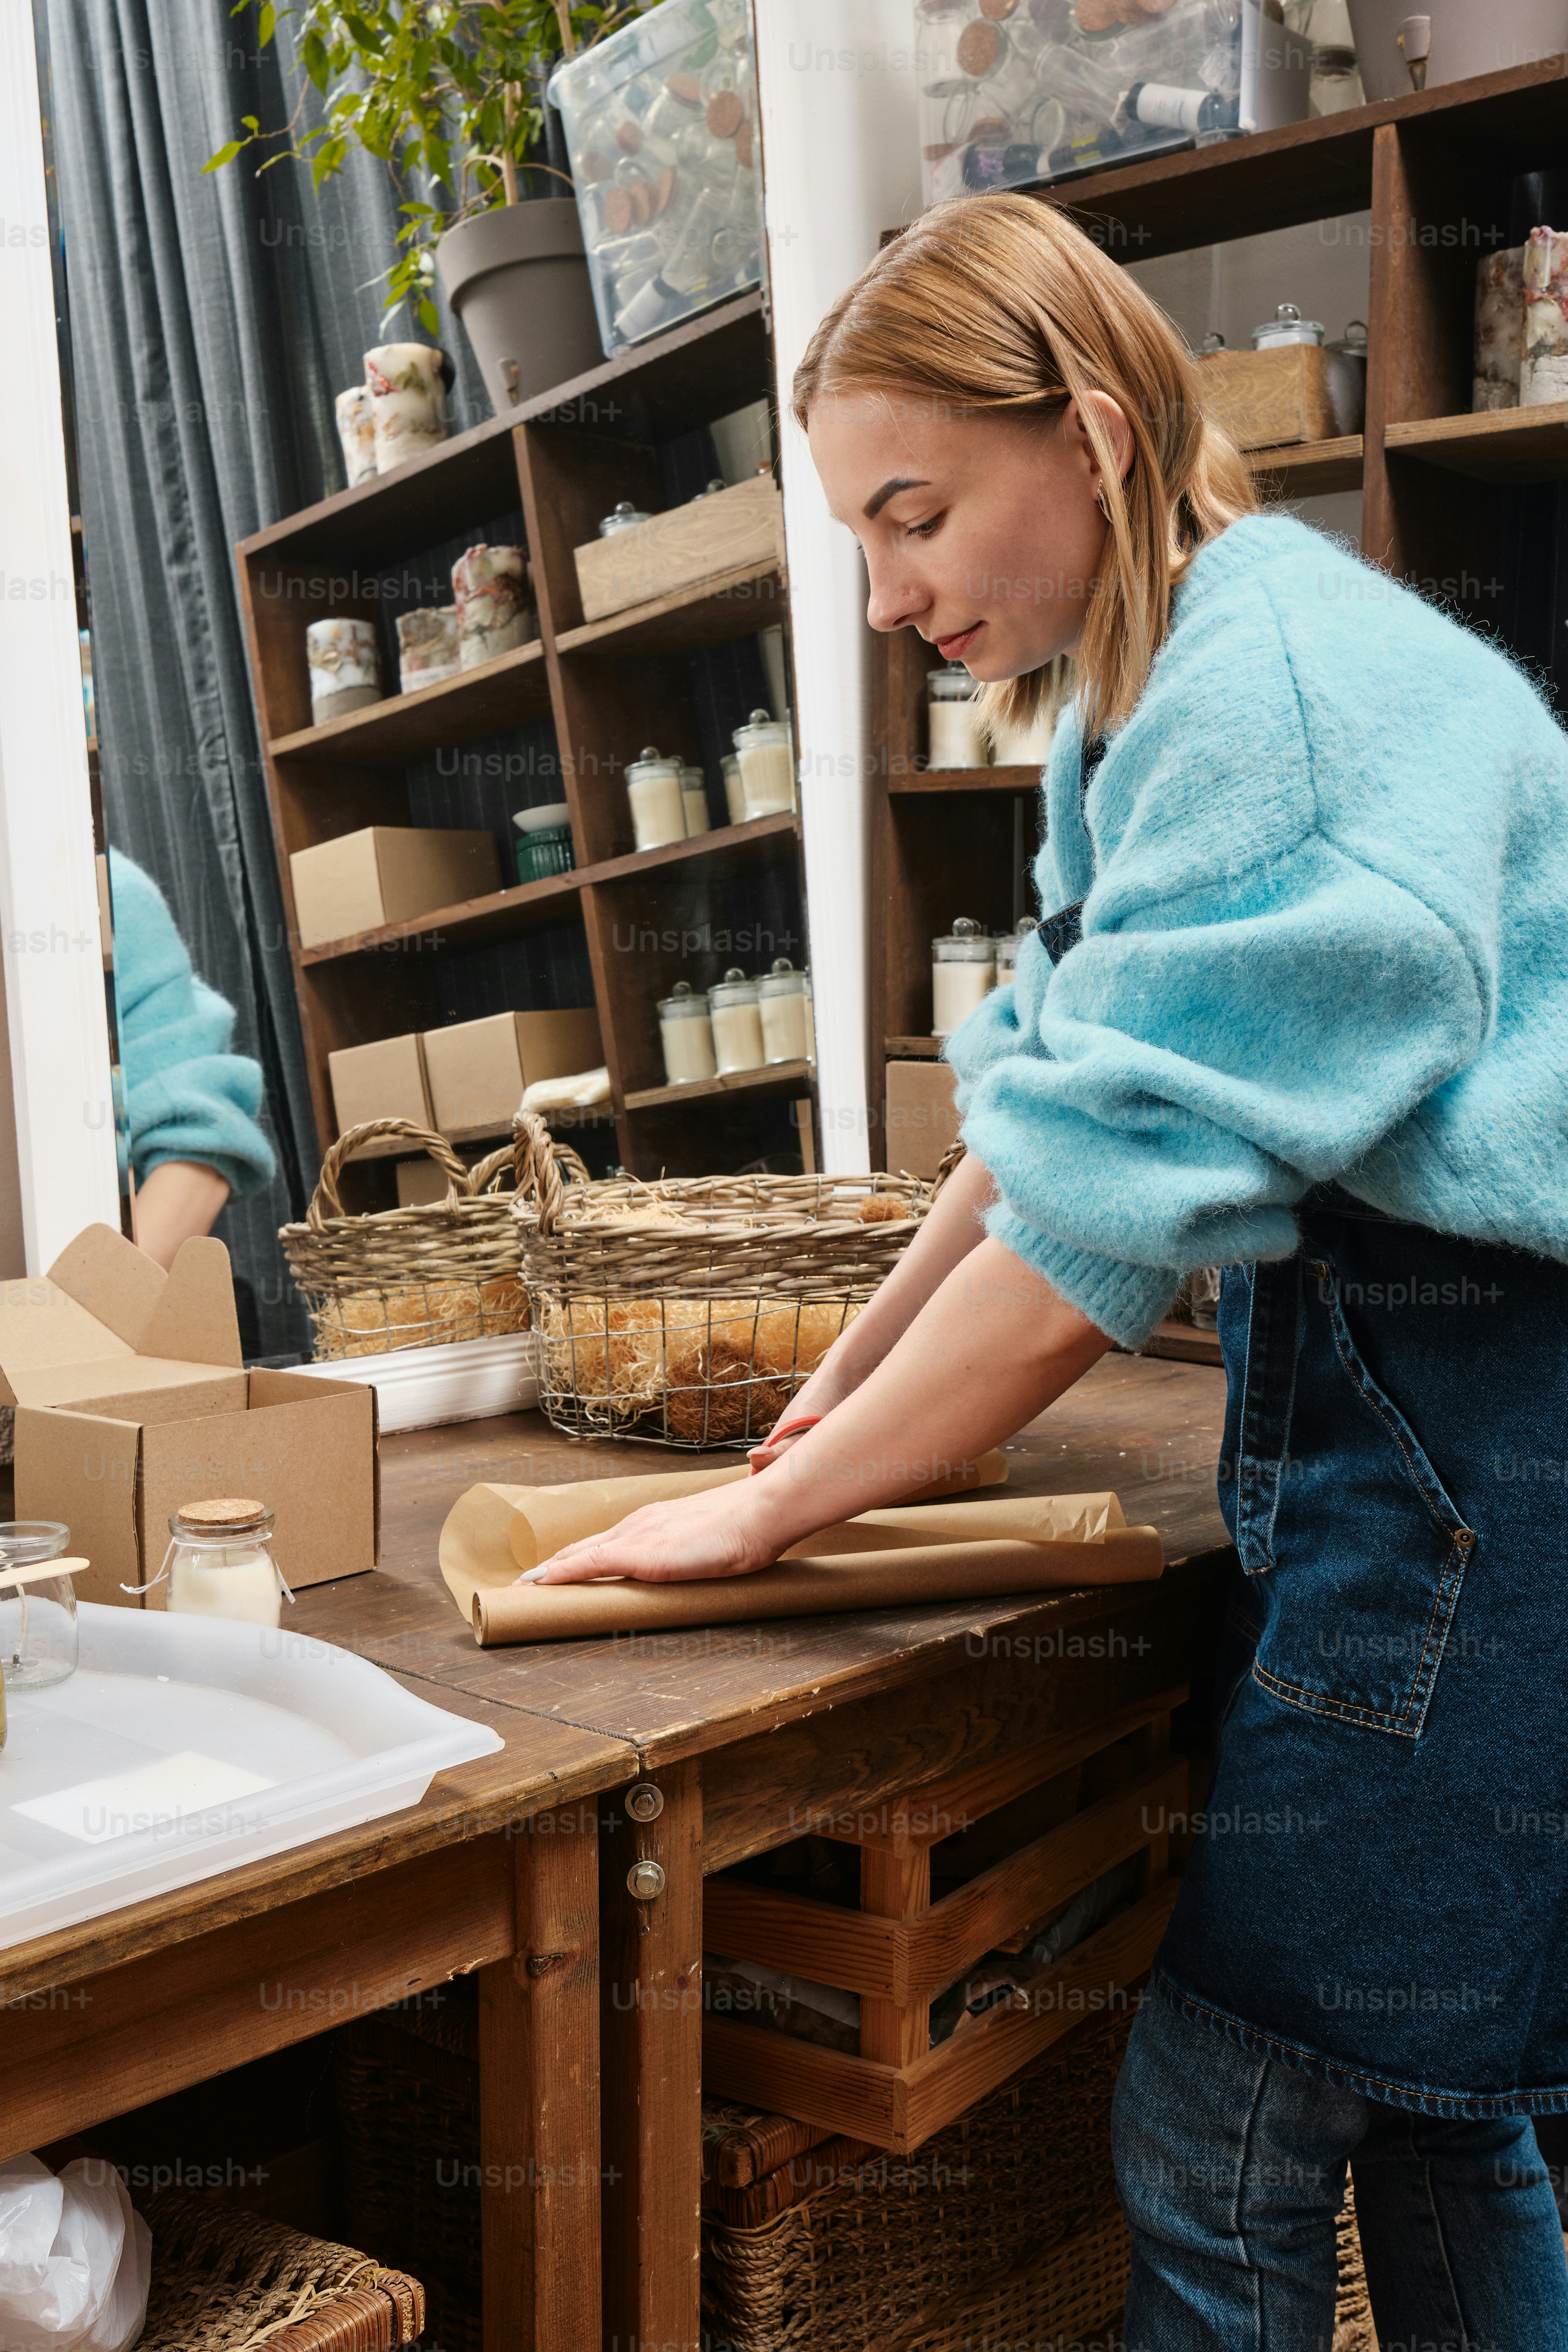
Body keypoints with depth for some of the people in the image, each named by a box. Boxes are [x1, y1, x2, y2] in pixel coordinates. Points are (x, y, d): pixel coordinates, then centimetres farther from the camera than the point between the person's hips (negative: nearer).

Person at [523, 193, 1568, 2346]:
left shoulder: (1288, 679, -19)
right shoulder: (1141, 716, 13)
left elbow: (1121, 1191, -23)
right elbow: (1059, 1094, 20)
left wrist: (777, 1511, -16)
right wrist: (870, 1359, 17)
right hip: (1373, 1416, 9)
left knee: (1220, 2134, 1)